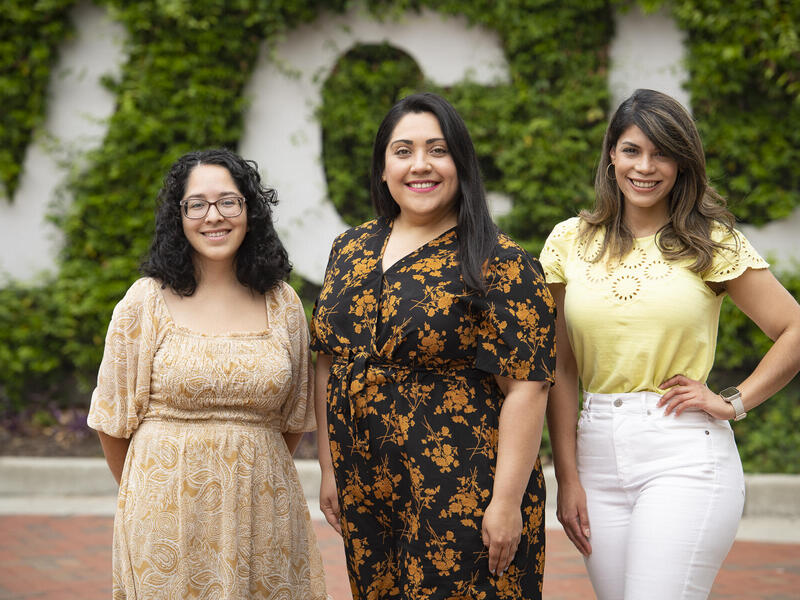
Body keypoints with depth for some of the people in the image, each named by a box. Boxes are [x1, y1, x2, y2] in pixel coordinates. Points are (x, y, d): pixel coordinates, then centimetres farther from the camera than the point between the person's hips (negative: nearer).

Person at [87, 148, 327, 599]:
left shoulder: (283, 304, 5)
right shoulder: (147, 302, -3)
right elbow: (114, 417, 2)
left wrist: (254, 475, 12)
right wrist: (143, 493, 8)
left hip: (262, 507, 2)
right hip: (168, 508, -2)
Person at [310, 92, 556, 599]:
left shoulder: (500, 265, -10)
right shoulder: (351, 250, 9)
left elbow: (526, 386, -15)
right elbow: (330, 364, 14)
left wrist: (506, 502, -18)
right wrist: (330, 470, 12)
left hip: (462, 500, -5)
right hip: (365, 496, 6)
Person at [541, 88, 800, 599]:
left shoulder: (711, 243, 1)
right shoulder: (571, 241, 7)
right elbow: (562, 368, 7)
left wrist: (734, 403, -5)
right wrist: (567, 477, 3)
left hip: (685, 454, -3)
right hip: (598, 452, 3)